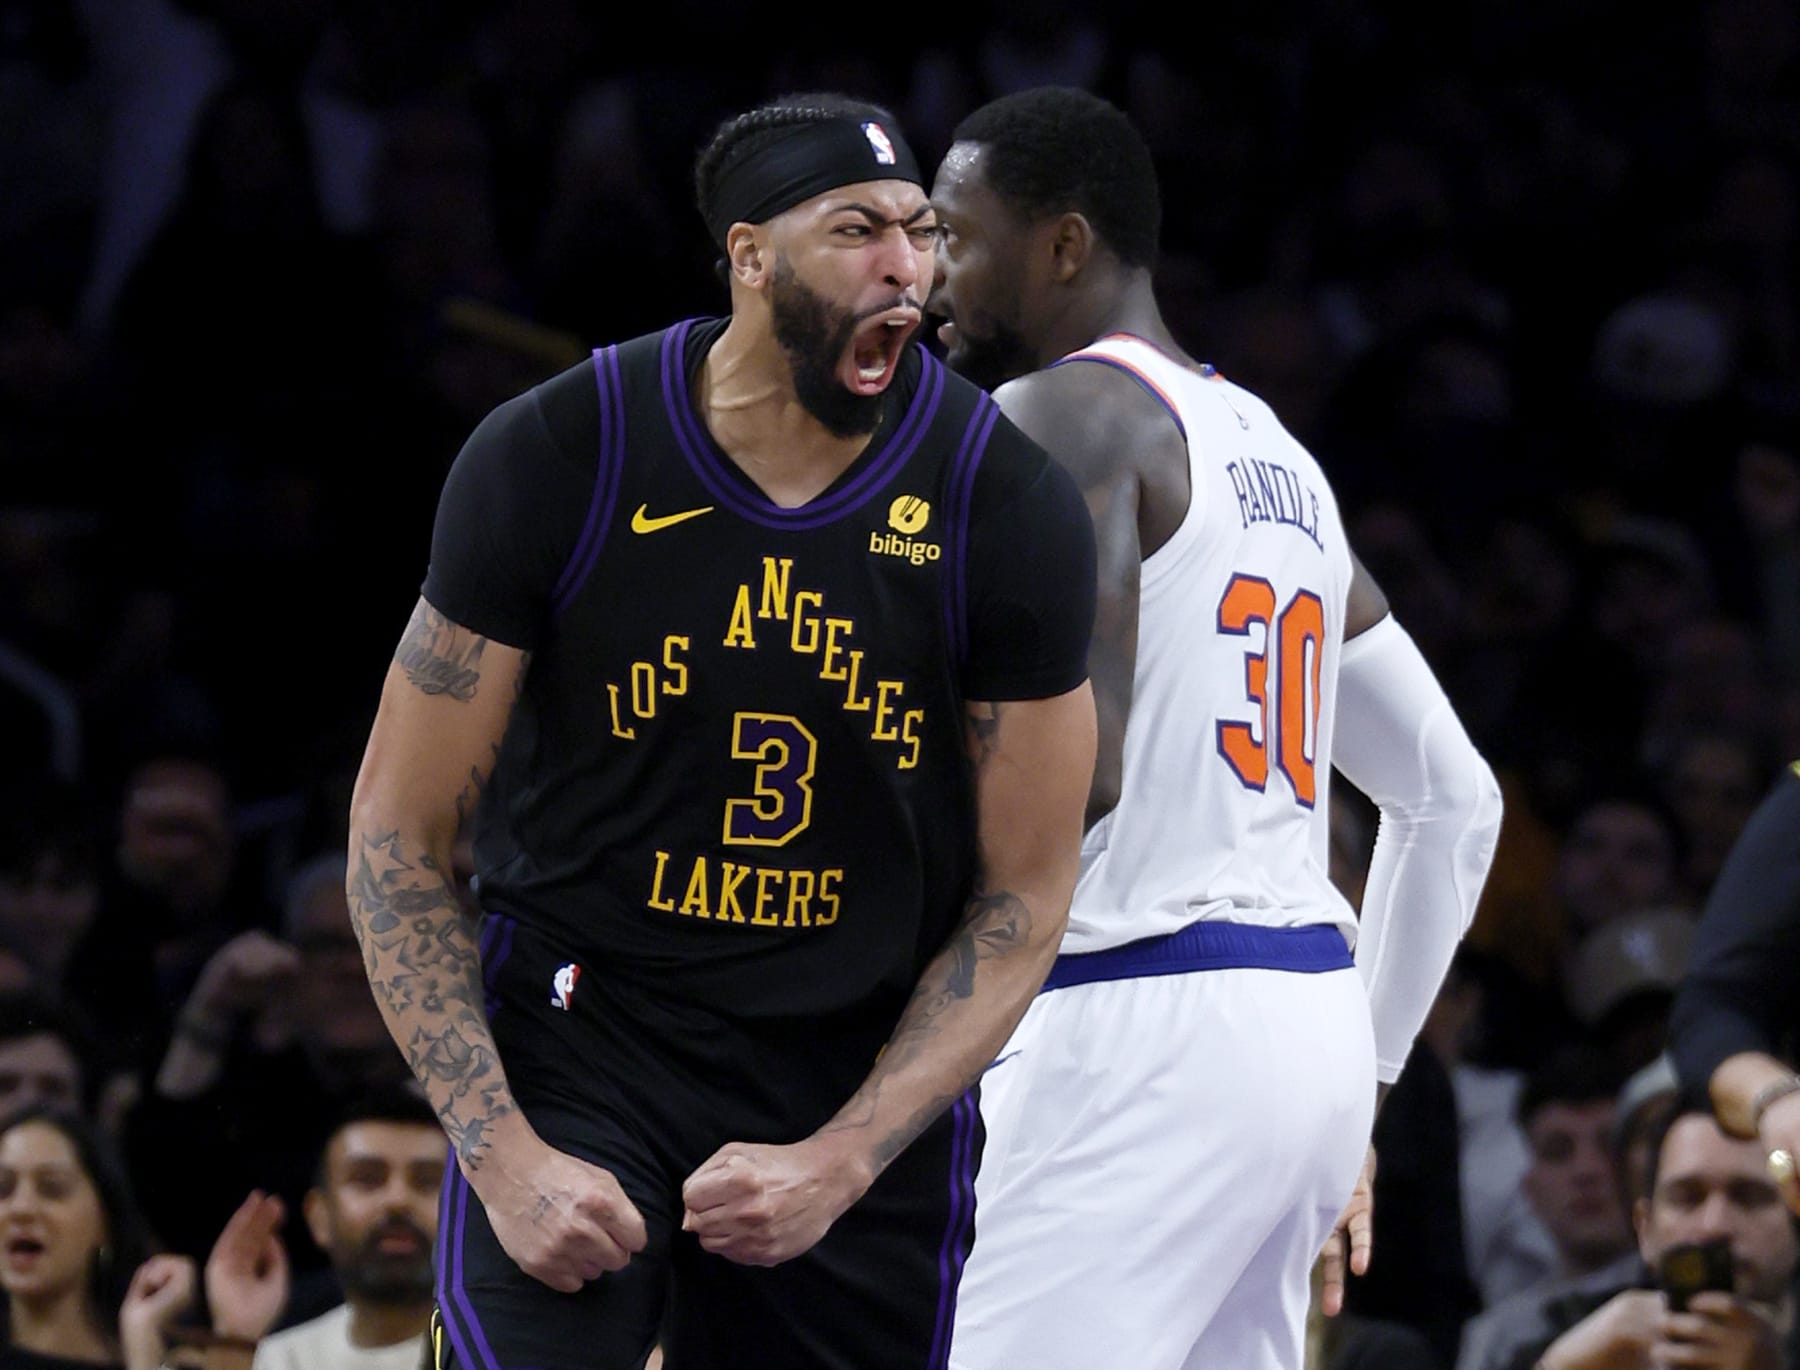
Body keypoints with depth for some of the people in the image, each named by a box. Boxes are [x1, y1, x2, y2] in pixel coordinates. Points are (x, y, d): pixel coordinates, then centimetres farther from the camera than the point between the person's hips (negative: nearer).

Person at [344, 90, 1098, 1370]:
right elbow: (399, 835, -6)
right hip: (578, 1031, -2)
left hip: (870, 1071, 2)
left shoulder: (1011, 508, -9)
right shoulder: (555, 458, -11)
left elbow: (1020, 901, -3)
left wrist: (838, 1164, -14)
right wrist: (504, 1156, -16)